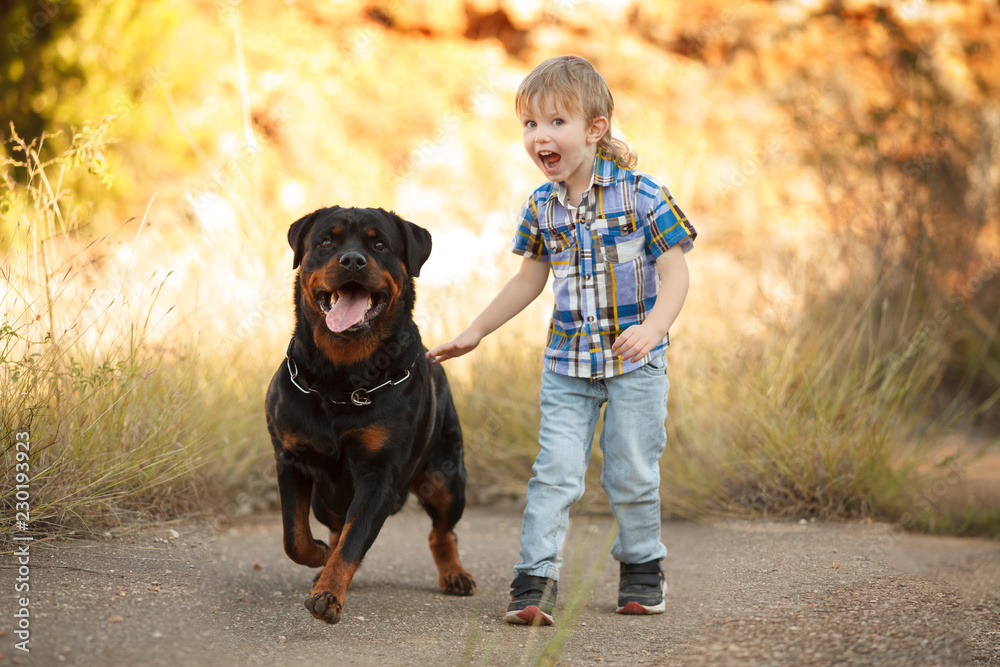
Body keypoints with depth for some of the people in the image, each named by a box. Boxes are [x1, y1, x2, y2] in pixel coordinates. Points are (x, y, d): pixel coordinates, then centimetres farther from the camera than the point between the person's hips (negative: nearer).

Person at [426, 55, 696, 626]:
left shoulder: (640, 194, -11)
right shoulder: (541, 208, 2)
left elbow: (675, 271, -12)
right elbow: (531, 278, 17)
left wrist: (652, 328, -29)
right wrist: (475, 332, 19)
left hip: (636, 363, -3)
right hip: (568, 364, 3)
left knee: (632, 473, 5)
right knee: (556, 469, -7)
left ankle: (643, 566, 26)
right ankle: (536, 579, -5)